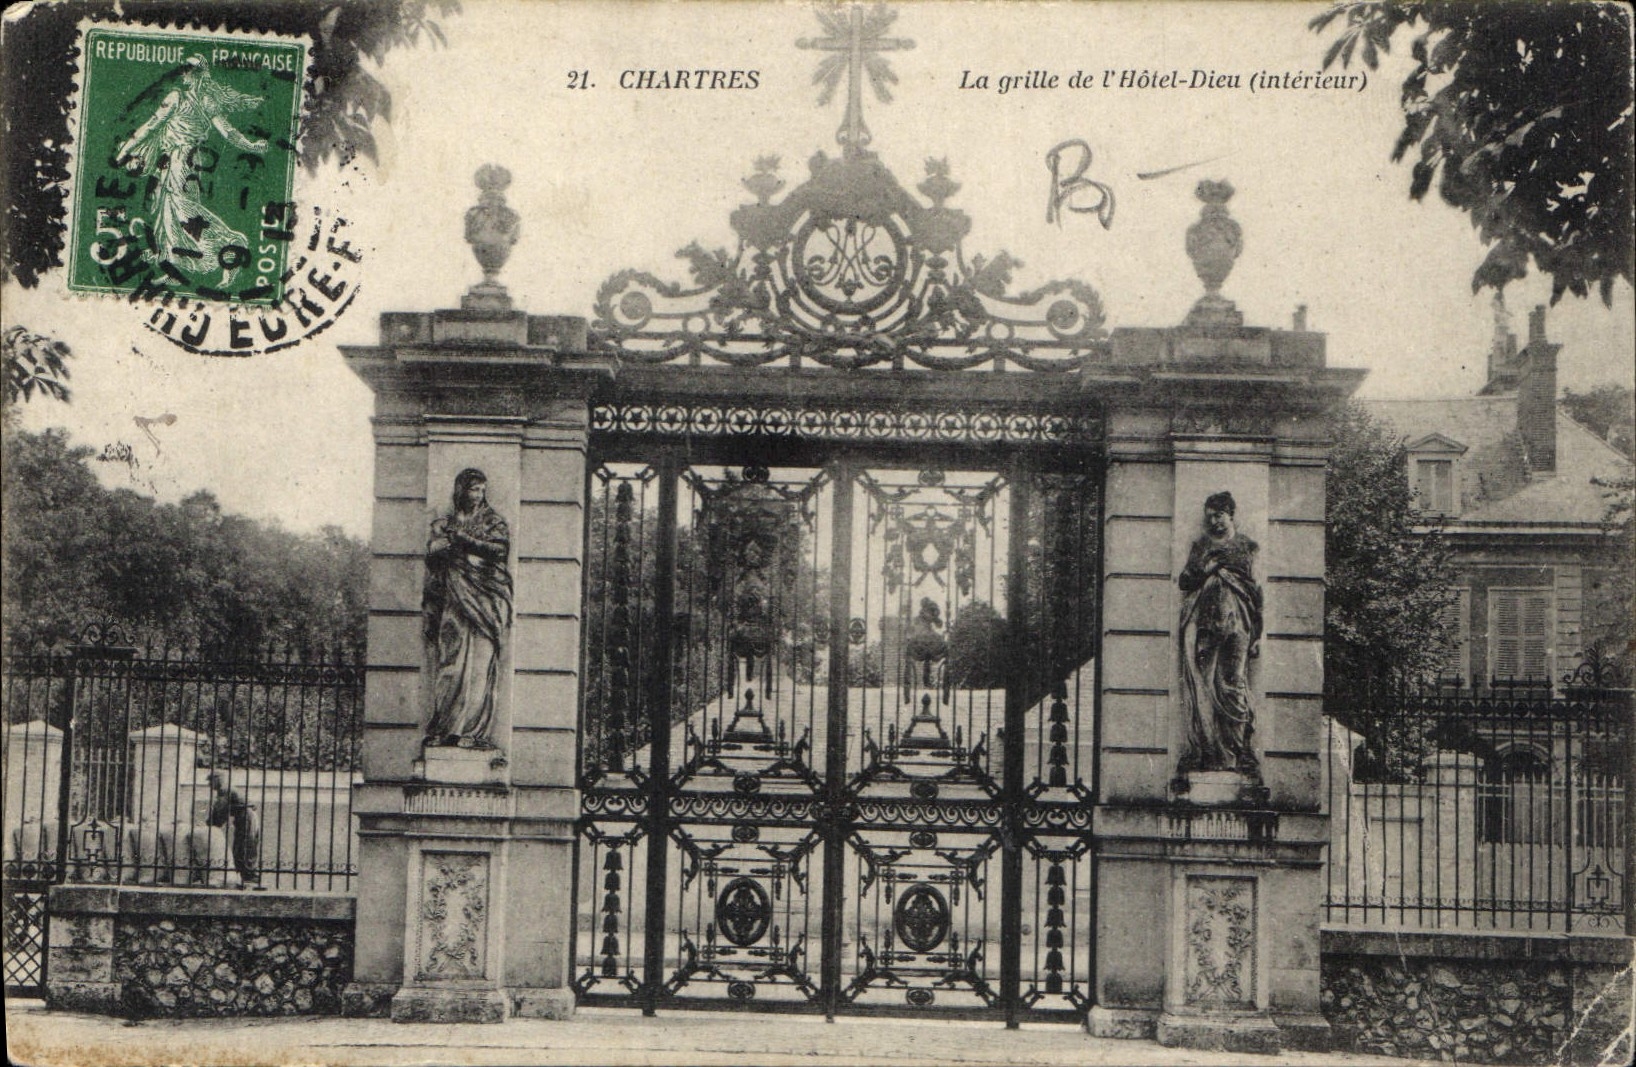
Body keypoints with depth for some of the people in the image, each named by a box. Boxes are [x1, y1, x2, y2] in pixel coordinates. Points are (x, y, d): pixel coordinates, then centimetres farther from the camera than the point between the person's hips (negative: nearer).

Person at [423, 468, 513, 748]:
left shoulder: (493, 522, 13)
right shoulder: (444, 523, 17)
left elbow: (500, 548, -6)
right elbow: (433, 554, 4)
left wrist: (462, 539, -9)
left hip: (483, 599, -1)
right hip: (452, 603, 1)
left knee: (480, 663, -10)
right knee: (450, 662, -7)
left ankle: (473, 729, -11)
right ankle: (444, 730, -8)